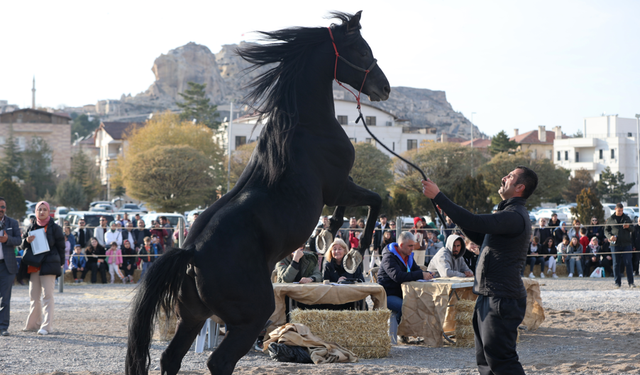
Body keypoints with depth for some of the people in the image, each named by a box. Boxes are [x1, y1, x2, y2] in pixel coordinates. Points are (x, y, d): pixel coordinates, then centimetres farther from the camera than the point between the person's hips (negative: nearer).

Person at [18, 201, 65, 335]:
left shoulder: (54, 228, 0)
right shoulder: (31, 227, 13)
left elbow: (61, 246, 3)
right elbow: (22, 246, 13)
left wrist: (60, 263, -1)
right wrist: (27, 241, -9)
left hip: (48, 265, -5)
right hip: (33, 266, 5)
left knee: (47, 295, -9)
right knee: (33, 296, 9)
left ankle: (47, 325, -10)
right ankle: (34, 324, 19)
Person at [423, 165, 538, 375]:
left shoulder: (515, 216, -18)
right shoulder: (510, 213, 19)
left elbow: (474, 222, -28)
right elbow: (480, 237, 27)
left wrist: (438, 196, -22)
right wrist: (455, 217, 14)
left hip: (502, 300, -11)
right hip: (489, 297, 11)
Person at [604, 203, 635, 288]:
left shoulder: (626, 218, 12)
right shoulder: (610, 219, 8)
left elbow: (633, 229, 14)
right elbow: (606, 230, 9)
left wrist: (628, 227, -10)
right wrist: (610, 236, -11)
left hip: (626, 244, 0)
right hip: (615, 244, 0)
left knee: (628, 263, -4)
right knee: (616, 263, 2)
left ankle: (631, 282, -1)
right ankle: (617, 282, 9)